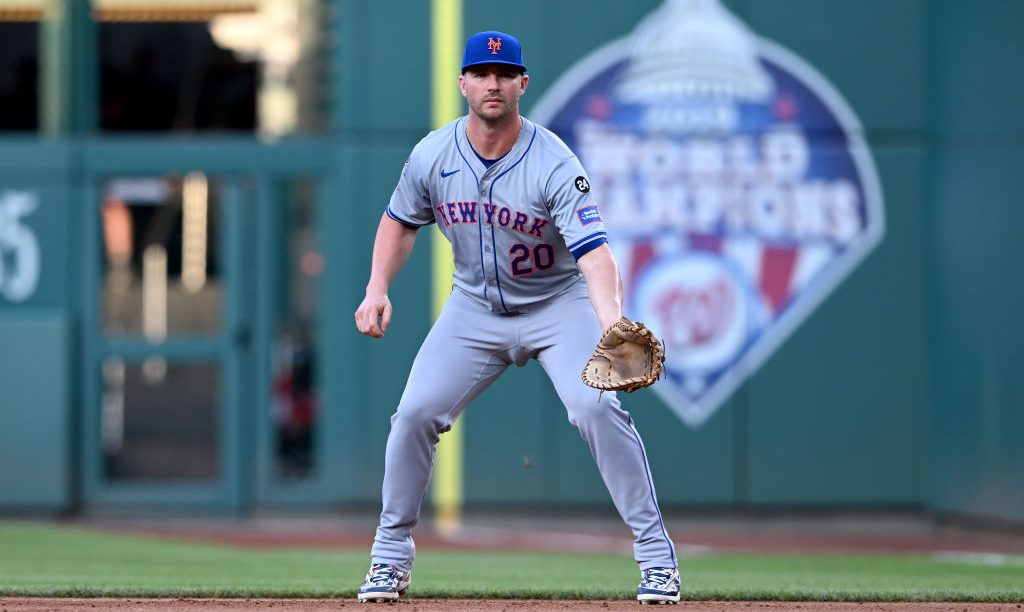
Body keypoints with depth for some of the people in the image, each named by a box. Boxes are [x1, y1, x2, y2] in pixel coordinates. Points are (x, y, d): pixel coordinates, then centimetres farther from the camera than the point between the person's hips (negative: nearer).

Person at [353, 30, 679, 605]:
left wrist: (611, 323, -52)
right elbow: (401, 222, 9)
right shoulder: (433, 157, -10)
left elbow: (593, 252, -34)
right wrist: (378, 289, -6)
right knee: (416, 413, -8)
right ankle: (392, 554, 10)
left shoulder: (555, 164, -24)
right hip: (475, 308, 4)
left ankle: (655, 552, -12)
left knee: (598, 407, -23)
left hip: (559, 304, -4)